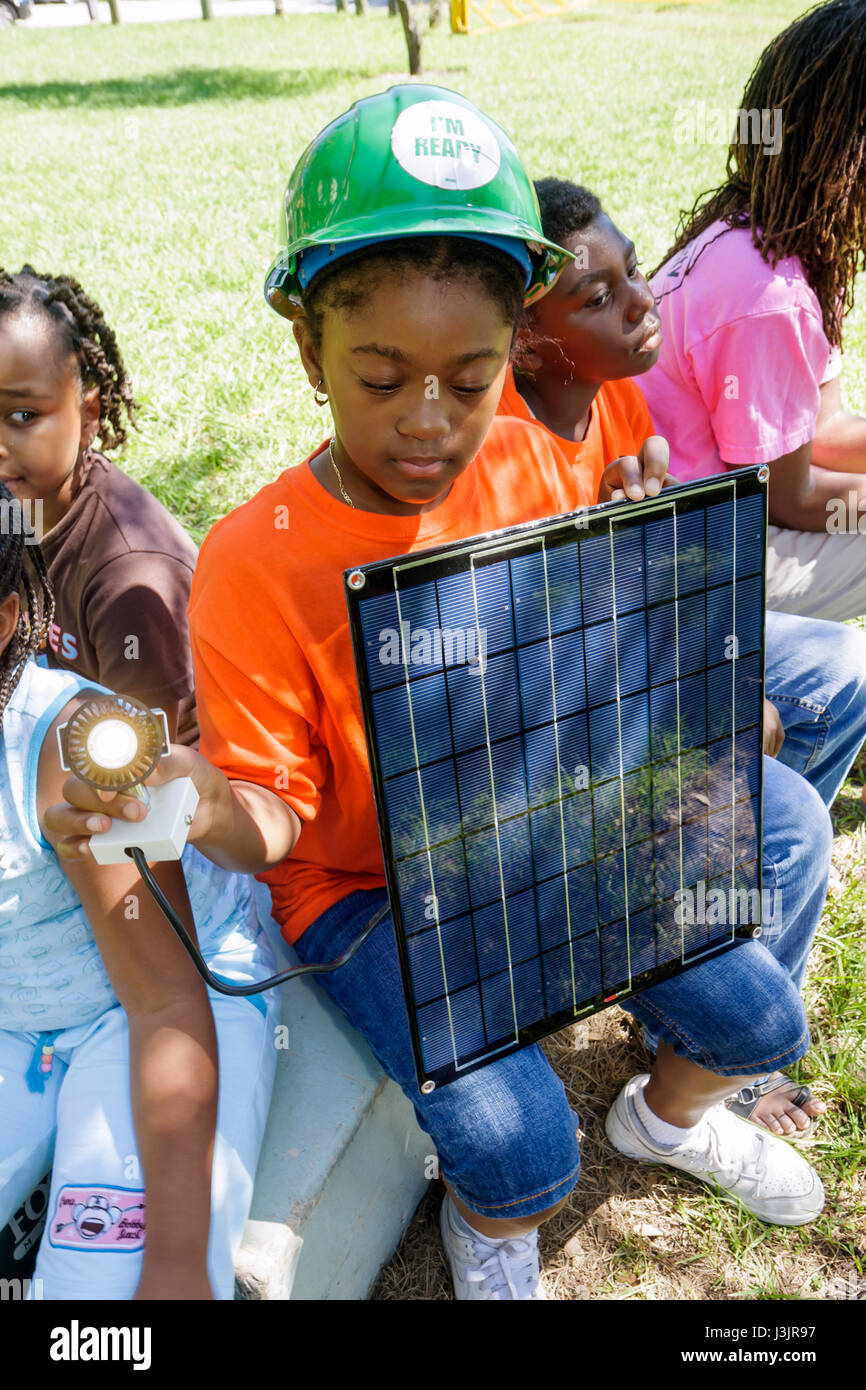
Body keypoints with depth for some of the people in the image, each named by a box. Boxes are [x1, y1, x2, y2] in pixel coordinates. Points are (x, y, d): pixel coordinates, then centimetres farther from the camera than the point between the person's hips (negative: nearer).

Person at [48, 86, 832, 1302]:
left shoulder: (529, 464, -8)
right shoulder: (253, 563, -21)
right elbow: (278, 817, -17)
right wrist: (211, 812, -39)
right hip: (366, 888, -4)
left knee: (759, 1018, -1)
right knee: (517, 1148, -21)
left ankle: (673, 1109, 37)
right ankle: (490, 1227, 20)